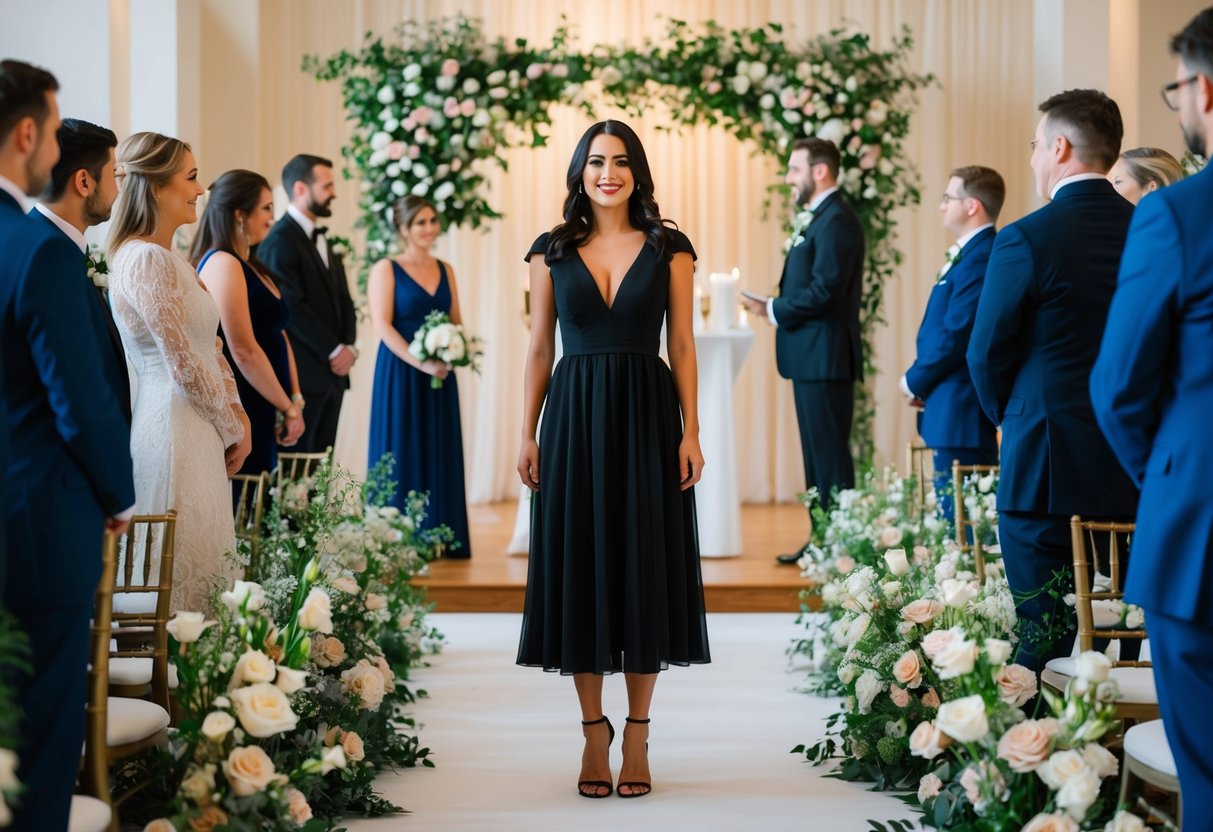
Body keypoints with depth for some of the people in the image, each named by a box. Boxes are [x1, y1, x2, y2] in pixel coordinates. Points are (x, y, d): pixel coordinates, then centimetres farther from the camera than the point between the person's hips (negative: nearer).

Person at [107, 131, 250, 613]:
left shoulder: (172, 258, 15)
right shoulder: (146, 258, -15)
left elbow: (211, 348, 16)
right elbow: (182, 362, -17)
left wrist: (237, 418, 4)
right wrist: (234, 429, -7)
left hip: (199, 432, 9)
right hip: (174, 425, -9)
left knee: (201, 567, 12)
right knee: (180, 572, -4)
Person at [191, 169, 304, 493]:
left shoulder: (252, 267, 16)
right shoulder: (223, 264, -13)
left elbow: (279, 336, 17)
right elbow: (244, 352, -18)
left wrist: (295, 399, 4)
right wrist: (289, 408, -11)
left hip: (264, 415, 9)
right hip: (240, 415, -9)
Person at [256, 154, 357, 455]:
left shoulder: (323, 241, 19)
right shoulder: (280, 241, -9)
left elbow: (343, 301, 17)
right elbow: (292, 307, -16)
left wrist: (349, 347, 0)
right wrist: (334, 351, -13)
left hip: (332, 373, 8)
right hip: (302, 373, -8)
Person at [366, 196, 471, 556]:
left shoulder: (445, 270, 12)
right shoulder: (386, 269, -4)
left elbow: (457, 322, 14)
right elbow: (382, 326, -12)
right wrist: (420, 363, -21)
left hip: (440, 375, 5)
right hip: (400, 373, -5)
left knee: (440, 453, 6)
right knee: (401, 453, -2)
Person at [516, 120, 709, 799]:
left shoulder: (669, 248, 3)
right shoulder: (553, 251, 6)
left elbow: (682, 344, 2)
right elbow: (540, 347, 8)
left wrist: (691, 432, -5)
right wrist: (528, 433, 2)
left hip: (647, 418, -1)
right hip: (574, 420, 1)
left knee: (646, 565, 3)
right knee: (581, 567, 3)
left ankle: (637, 738, 13)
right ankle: (594, 732, 15)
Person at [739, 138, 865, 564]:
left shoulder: (836, 221, -14)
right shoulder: (820, 219, 18)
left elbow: (825, 290, -22)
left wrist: (772, 310, -12)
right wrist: (777, 309, 2)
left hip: (825, 359, -11)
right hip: (811, 358, 11)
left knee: (830, 455, -6)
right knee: (818, 454, 14)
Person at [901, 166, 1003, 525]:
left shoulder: (980, 258, -17)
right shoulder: (969, 253, 16)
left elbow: (956, 334, -21)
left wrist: (914, 380, -7)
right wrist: (922, 380, 6)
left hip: (960, 411, -10)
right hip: (953, 411, 10)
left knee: (958, 516, -6)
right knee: (958, 513, 13)